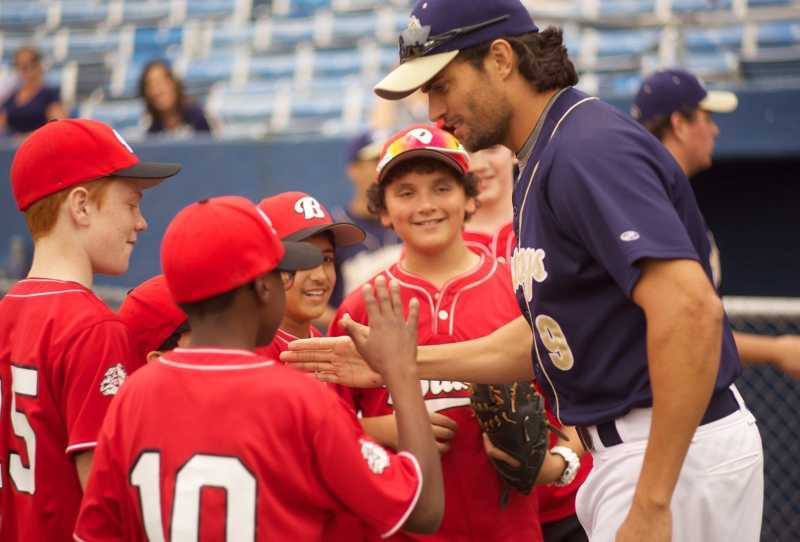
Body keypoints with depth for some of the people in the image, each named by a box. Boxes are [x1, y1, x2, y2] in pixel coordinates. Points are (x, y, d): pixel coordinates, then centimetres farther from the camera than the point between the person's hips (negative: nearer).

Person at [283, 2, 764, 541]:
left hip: (675, 450, -10)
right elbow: (544, 335, 20)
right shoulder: (544, 160, 14)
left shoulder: (587, 148, -18)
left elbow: (691, 309, -29)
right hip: (622, 448, 10)